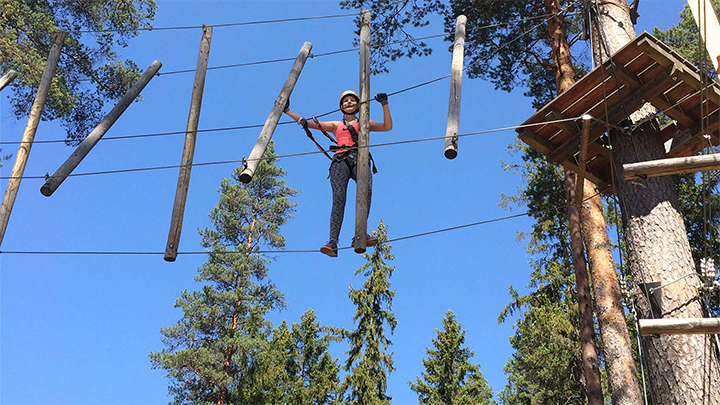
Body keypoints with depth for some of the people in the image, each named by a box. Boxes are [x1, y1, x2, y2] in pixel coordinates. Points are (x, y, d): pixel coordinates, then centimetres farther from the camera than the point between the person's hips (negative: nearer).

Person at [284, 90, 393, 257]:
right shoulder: (336, 125, 30)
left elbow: (387, 126, 16)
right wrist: (287, 111, 25)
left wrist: (385, 105, 7)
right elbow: (309, 124, 27)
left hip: (359, 159, 0)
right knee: (338, 198, -21)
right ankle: (333, 242, -33)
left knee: (366, 190, -31)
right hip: (340, 160, 0)